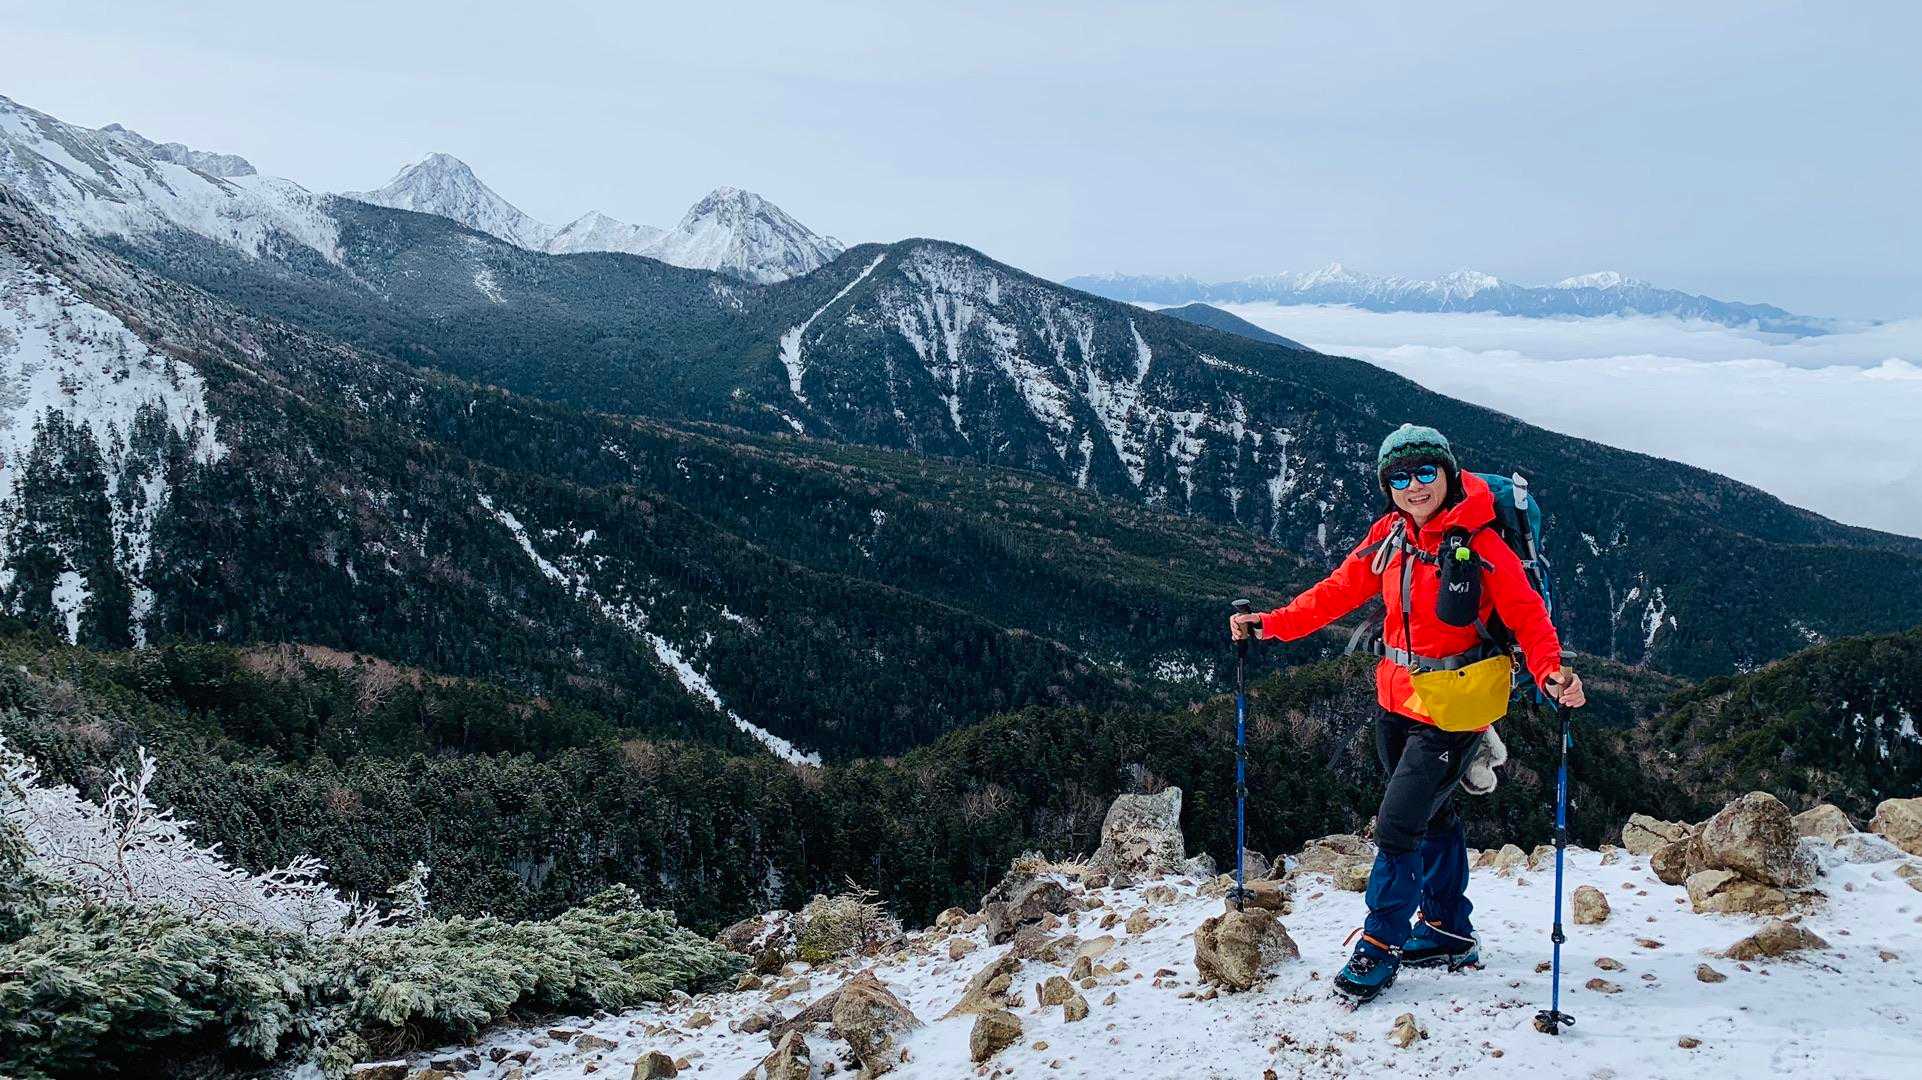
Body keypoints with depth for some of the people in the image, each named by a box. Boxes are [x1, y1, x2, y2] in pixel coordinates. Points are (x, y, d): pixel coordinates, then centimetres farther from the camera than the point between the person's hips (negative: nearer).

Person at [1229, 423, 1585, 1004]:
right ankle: (1448, 930, 38)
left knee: (1397, 825, -9)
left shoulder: (1480, 544, -16)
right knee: (1430, 815, 21)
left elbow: (1527, 614, -17)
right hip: (1396, 701, 7)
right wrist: (1271, 623, 1)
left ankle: (1381, 944, 9)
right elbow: (1339, 590, 7)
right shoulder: (1389, 535, 1)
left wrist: (1550, 672, -34)